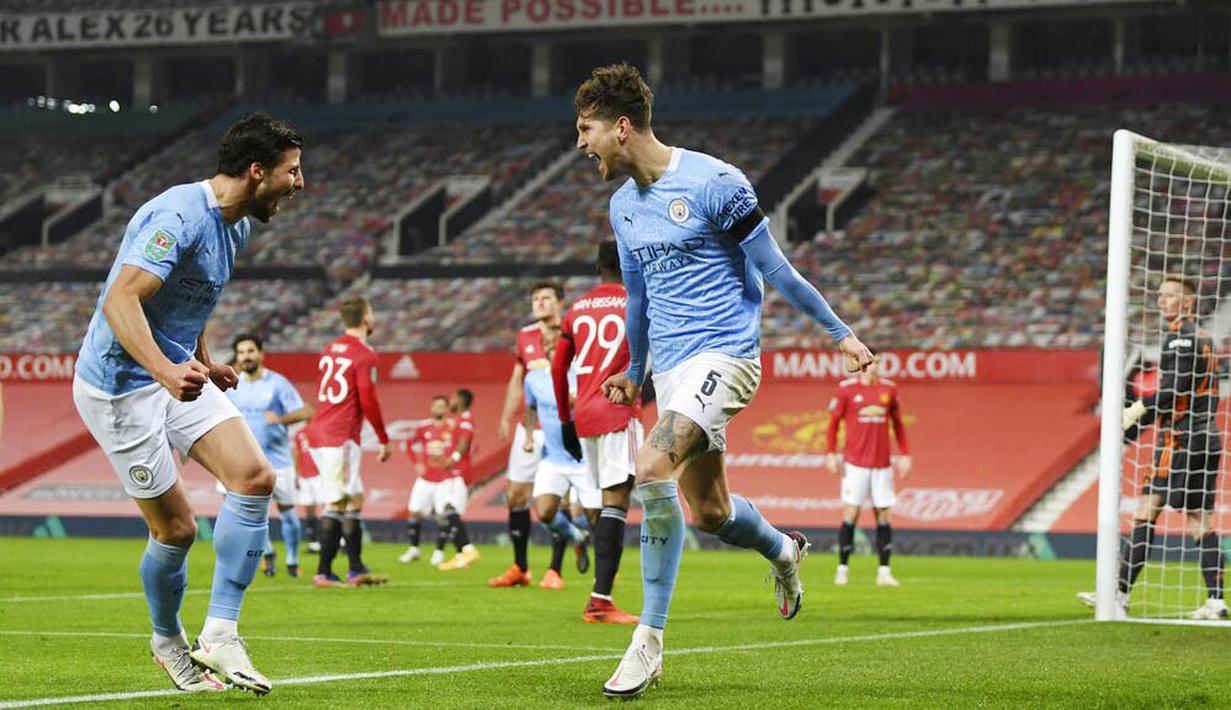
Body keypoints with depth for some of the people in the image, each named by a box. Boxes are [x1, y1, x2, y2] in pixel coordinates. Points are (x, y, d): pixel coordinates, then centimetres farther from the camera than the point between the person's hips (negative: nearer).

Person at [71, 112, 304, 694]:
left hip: (179, 375, 9)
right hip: (120, 385, -9)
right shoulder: (178, 216, -23)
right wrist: (165, 370, -48)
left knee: (255, 477, -10)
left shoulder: (235, 226, 7)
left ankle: (219, 635, -5)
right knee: (175, 528, -3)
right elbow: (119, 300, -35)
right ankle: (168, 641, 25)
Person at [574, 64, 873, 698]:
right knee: (709, 513, 11)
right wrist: (634, 372, 32)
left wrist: (839, 332, -4)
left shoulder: (713, 183, -13)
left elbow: (774, 268, -7)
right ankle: (783, 551, 46)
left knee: (652, 467, -26)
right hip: (670, 368, 8)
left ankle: (649, 641, -20)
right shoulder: (622, 205, 10)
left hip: (724, 353, -8)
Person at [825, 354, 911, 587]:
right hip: (855, 463, -3)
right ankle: (842, 569, 4)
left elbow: (898, 423, 15)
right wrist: (831, 454, -4)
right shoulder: (846, 389, -1)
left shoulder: (888, 388, 8)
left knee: (884, 515, 1)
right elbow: (833, 422, 3)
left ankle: (884, 572, 4)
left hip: (882, 463, 3)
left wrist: (905, 455, 10)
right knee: (851, 513, -5)